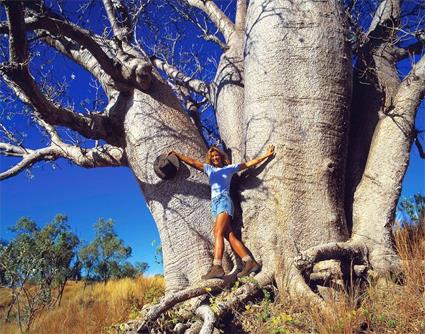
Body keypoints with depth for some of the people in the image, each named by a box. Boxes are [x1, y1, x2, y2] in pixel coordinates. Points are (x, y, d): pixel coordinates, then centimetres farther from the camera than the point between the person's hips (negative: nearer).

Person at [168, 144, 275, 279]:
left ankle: (217, 267, -33)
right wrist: (177, 154, 16)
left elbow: (250, 163, 20)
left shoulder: (230, 168, 16)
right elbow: (192, 162, 22)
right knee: (230, 236, -10)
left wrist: (267, 155, 19)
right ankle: (250, 262, -15)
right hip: (214, 203, 5)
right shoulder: (209, 168, 26)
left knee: (218, 232, -22)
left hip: (224, 200, -4)